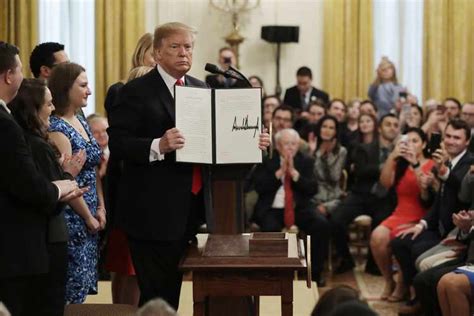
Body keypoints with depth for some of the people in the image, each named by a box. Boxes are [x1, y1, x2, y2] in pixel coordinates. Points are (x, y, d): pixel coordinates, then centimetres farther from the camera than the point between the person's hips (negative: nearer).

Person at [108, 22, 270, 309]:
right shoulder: (137, 91, -8)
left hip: (191, 207, 7)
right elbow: (117, 143, -16)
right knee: (156, 295, -1)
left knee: (173, 290, 16)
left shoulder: (201, 89, 12)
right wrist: (158, 146, -31)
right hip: (153, 211, -6)